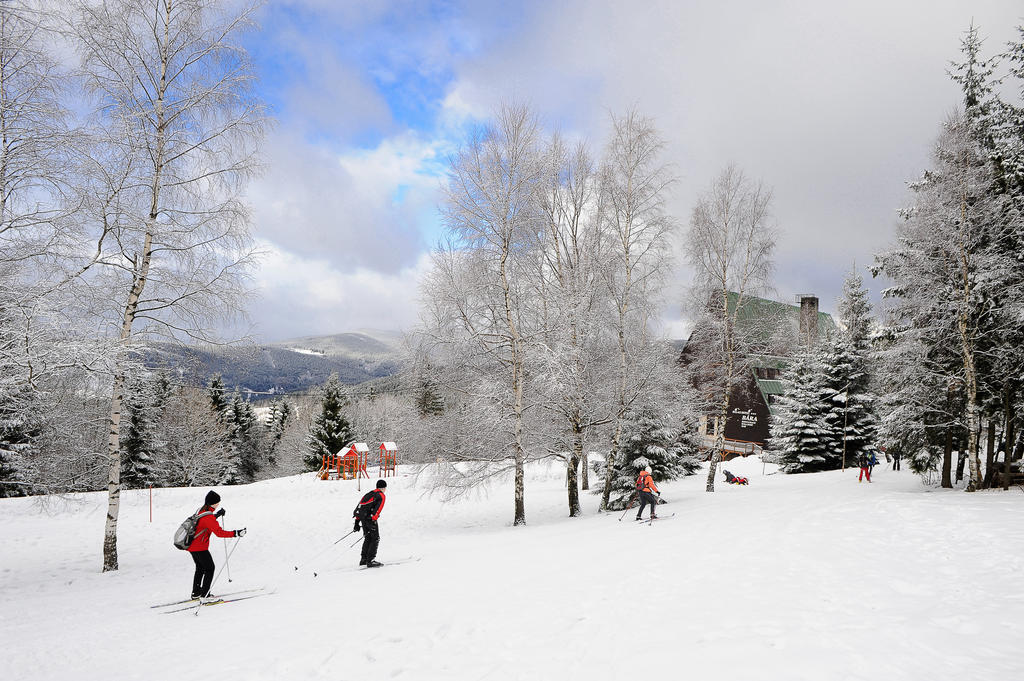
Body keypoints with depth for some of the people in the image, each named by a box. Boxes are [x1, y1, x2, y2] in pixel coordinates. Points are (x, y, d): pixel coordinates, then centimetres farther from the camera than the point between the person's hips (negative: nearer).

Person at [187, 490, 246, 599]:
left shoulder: (201, 511, 5)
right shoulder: (208, 517, -24)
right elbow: (219, 532, -30)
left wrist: (217, 515, 25)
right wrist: (236, 533, -33)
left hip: (191, 546, 9)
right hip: (200, 548, -9)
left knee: (200, 568, 22)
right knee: (210, 568, 2)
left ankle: (196, 593, 30)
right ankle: (205, 594, 3)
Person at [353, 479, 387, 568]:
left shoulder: (369, 493, 23)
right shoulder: (382, 496, 1)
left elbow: (360, 506, 21)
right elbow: (378, 508, -15)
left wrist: (357, 522, 22)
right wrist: (373, 520, -23)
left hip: (362, 517, 7)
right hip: (370, 517, -7)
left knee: (368, 538, 20)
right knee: (375, 538, -1)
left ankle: (363, 559, 22)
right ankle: (370, 561, -8)